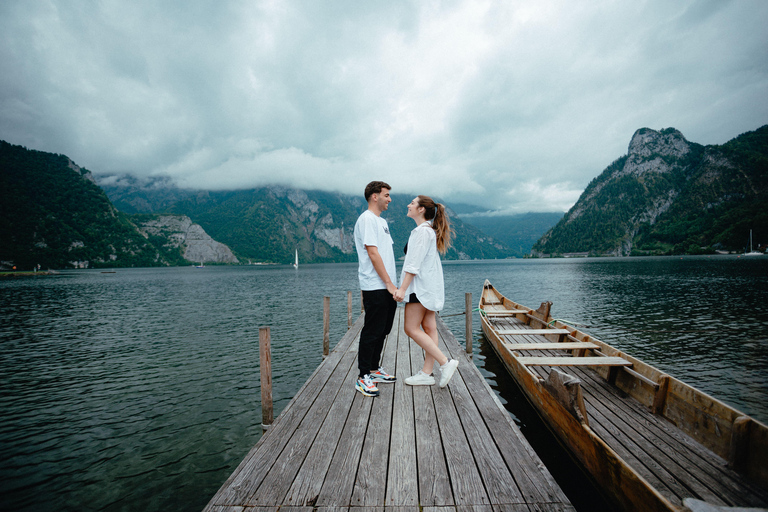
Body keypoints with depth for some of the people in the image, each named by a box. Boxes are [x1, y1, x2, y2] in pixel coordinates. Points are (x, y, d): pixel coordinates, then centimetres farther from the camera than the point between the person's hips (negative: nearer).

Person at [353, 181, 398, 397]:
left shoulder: (381, 221, 19)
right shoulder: (367, 219, -11)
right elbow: (372, 253, -19)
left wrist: (392, 284, 16)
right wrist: (388, 283, -18)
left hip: (387, 287, 10)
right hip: (375, 287, -10)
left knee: (382, 330, 15)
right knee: (372, 332, -4)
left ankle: (374, 369, 27)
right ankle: (363, 377, 5)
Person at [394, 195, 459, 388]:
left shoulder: (423, 231, -14)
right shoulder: (429, 230, 18)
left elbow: (414, 264, -21)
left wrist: (402, 288, -21)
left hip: (421, 286, -10)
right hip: (427, 287, 10)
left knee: (411, 329, -6)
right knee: (428, 328, 9)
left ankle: (445, 362, -5)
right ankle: (426, 373, 14)